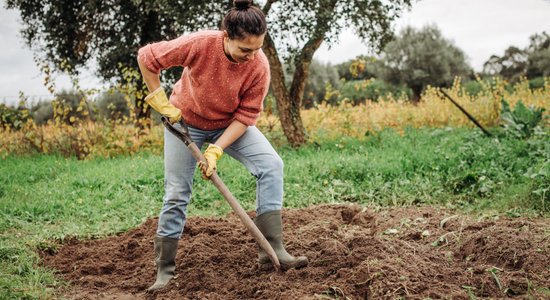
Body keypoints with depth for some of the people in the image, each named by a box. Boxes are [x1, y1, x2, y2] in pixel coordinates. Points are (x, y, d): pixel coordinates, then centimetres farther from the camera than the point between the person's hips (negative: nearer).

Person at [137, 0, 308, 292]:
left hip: (230, 124, 2)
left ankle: (272, 251, -15)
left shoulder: (259, 65, -28)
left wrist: (215, 151, -28)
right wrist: (161, 102, -19)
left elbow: (246, 115, -21)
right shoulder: (199, 44, -33)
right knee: (176, 194, -2)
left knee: (271, 164, -17)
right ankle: (164, 270, 13)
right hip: (184, 121, -2)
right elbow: (146, 57, -21)